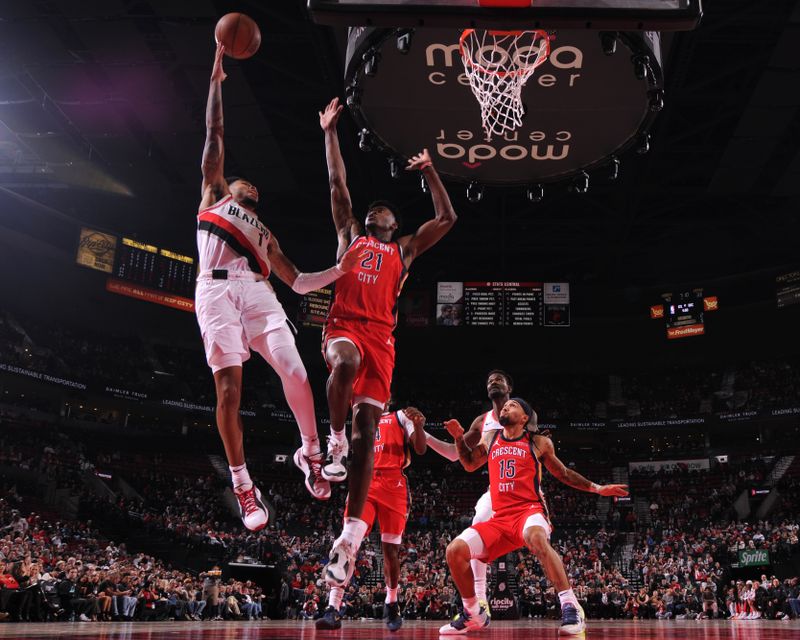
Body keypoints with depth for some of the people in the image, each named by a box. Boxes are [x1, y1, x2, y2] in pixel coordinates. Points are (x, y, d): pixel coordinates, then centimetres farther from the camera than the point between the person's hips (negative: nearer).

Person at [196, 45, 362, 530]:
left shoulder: (264, 232, 34)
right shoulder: (214, 196, 27)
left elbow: (300, 283, 29)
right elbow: (214, 136, 21)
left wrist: (341, 269, 17)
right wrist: (216, 81, 19)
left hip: (257, 293, 3)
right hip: (217, 290, -3)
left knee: (296, 375, -12)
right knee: (229, 389, -11)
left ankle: (310, 453, 11)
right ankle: (244, 486, -5)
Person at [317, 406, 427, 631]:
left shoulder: (401, 416, 11)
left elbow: (420, 449, -2)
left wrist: (419, 425, -19)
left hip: (393, 485, -2)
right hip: (364, 482, 2)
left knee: (390, 547, 2)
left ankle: (391, 605, 22)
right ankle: (333, 609, -21)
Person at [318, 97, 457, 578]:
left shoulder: (404, 250, 26)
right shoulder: (350, 235, 25)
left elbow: (448, 219, 24)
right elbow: (337, 184, 23)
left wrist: (430, 173, 26)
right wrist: (330, 133, 23)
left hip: (380, 336, 1)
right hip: (344, 326, -1)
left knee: (367, 429, -9)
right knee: (347, 362, -41)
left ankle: (351, 535, -13)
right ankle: (335, 441, -19)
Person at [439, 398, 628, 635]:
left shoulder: (539, 443, 7)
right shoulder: (490, 439, 15)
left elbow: (562, 473, 19)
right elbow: (470, 464, 29)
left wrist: (597, 488, 14)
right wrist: (459, 438, 14)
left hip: (530, 510, -4)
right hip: (500, 518, 4)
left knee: (536, 538, -41)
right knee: (455, 550, -14)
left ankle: (570, 606, -36)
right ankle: (474, 615, 6)